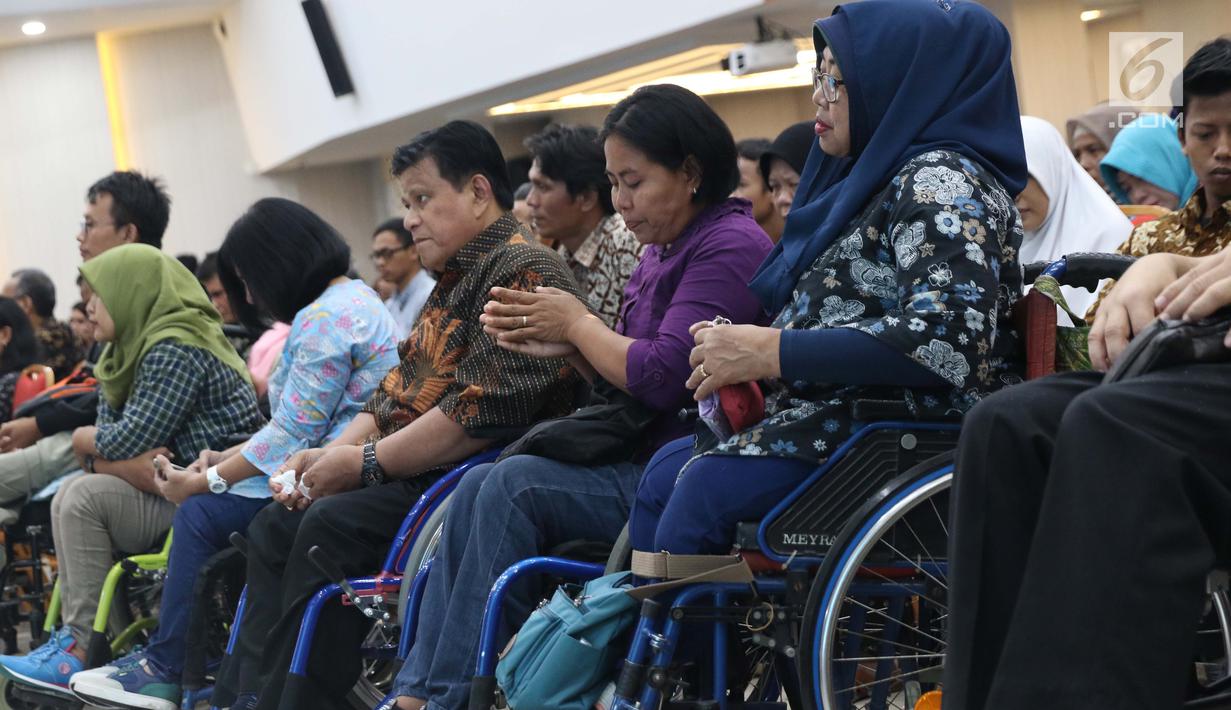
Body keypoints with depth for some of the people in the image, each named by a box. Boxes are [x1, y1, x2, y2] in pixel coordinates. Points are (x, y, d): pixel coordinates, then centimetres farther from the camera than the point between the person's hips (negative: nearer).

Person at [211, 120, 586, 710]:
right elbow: (397, 394, 23)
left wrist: (363, 462, -16)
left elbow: (485, 409, -23)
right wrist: (331, 454, 5)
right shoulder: (453, 283, 22)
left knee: (331, 527, -27)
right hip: (412, 478, 11)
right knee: (275, 527, 3)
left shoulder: (522, 271, -12)